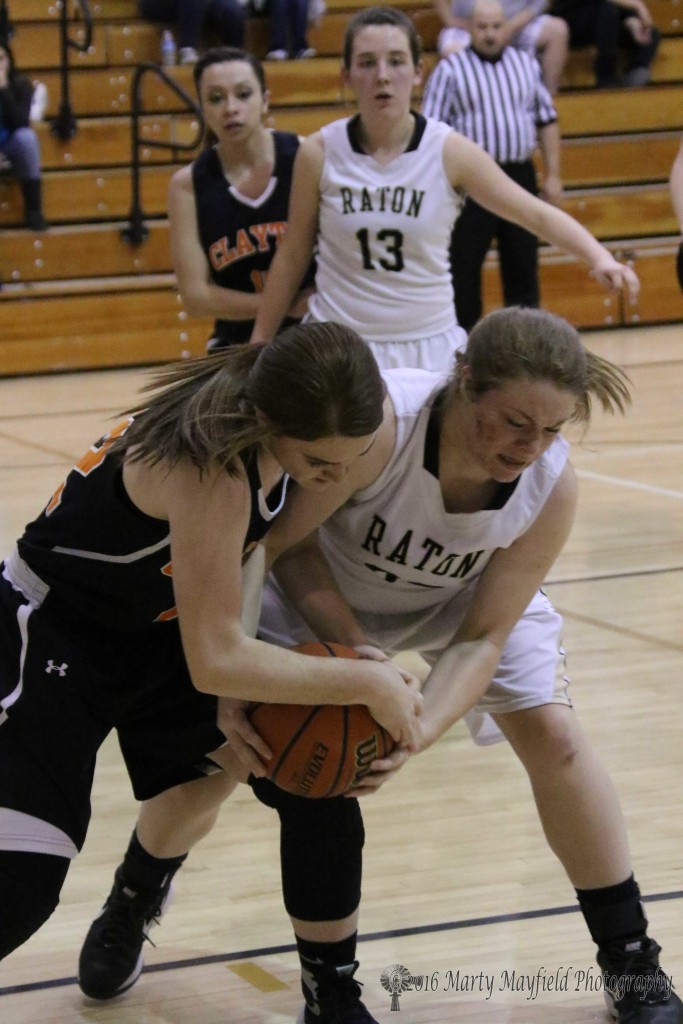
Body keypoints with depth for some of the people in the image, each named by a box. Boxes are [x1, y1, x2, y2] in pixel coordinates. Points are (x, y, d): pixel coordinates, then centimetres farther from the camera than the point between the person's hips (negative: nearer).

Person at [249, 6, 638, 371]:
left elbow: (538, 214, -6)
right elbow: (293, 256, 5)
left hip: (429, 347, 0)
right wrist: (259, 344, 9)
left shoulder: (449, 151, -7)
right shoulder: (320, 153, -5)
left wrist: (599, 257, -23)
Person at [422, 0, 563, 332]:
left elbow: (547, 121, 14)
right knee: (464, 266, -1)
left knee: (523, 262, 8)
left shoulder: (526, 64, 11)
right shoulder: (450, 70, -2)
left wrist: (553, 175, 9)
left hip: (520, 176, 4)